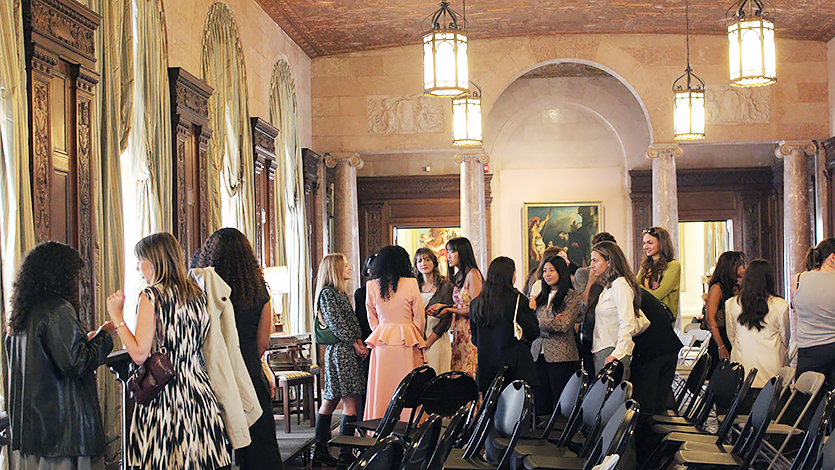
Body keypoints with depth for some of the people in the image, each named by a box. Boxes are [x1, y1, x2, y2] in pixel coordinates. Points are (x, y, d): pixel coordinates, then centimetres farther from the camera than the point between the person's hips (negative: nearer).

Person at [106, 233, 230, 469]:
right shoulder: (197, 294, 11)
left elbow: (139, 354, -14)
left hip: (163, 395, -6)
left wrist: (116, 315, -5)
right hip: (198, 393, 6)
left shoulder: (151, 296, -8)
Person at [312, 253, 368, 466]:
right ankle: (345, 455, -10)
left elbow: (353, 322, 15)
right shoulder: (327, 293, -7)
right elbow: (336, 324, -13)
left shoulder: (341, 293, 21)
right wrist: (354, 343, -10)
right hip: (340, 351, -9)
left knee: (330, 401, 10)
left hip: (350, 350, 9)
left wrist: (360, 342, 1)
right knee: (351, 402, -10)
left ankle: (320, 453, 13)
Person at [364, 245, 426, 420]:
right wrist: (418, 341, 14)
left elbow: (372, 320, 9)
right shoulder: (411, 284, -6)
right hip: (407, 341, -3)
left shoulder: (372, 286, 2)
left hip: (381, 341, 3)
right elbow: (419, 319, 0)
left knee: (382, 389, 8)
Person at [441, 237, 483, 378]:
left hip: (471, 332, -8)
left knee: (469, 375, -7)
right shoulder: (458, 276, 16)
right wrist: (444, 308, 3)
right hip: (460, 332, 8)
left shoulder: (472, 274, -9)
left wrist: (451, 310, -9)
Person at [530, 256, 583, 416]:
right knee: (540, 405, 5)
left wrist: (540, 322, -6)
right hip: (539, 355, 6)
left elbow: (564, 326, -13)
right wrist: (552, 323, -9)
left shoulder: (572, 296, -1)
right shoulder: (541, 297, 18)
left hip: (561, 356, -6)